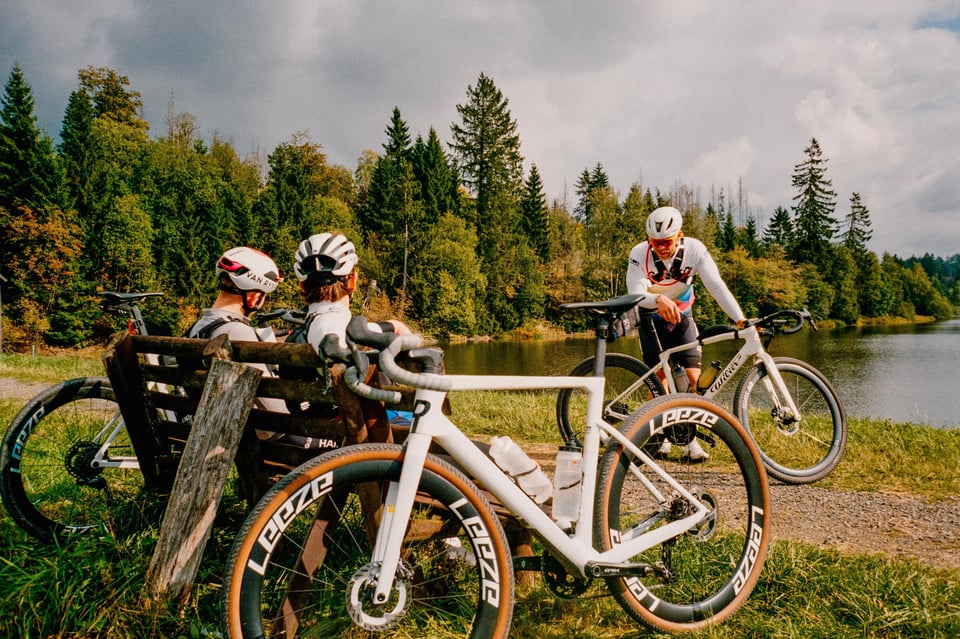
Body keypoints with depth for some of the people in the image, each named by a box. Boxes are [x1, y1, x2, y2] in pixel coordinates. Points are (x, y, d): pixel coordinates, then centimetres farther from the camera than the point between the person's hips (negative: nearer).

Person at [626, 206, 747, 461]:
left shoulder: (695, 249, -23)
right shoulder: (639, 253, -26)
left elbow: (716, 286, -28)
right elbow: (635, 293, -36)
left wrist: (741, 319, -39)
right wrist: (658, 299, -58)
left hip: (682, 318, 1)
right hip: (651, 319, -1)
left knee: (694, 378, -9)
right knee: (659, 377, -5)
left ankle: (690, 440, 3)